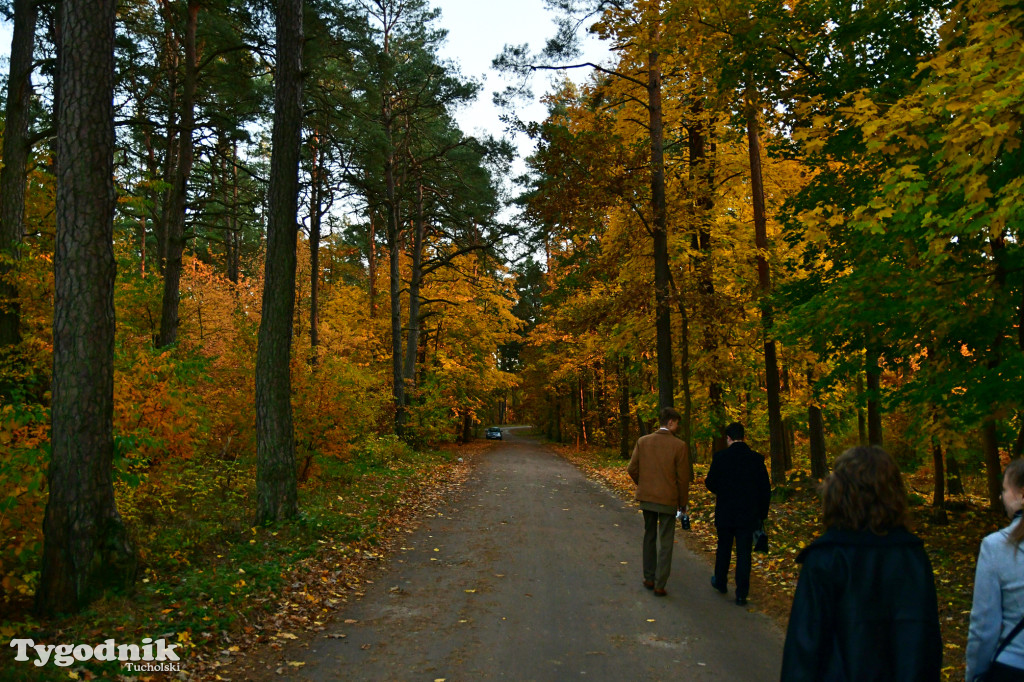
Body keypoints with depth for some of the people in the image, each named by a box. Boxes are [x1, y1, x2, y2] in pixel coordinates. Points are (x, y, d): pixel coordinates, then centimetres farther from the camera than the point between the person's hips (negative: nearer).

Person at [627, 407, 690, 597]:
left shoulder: (643, 441, -2)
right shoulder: (679, 446, -11)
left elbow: (632, 469, -1)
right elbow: (683, 477, -7)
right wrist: (683, 502, 5)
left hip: (646, 498, 4)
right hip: (668, 500, -4)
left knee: (649, 537, 18)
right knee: (665, 543, 6)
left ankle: (649, 578, 26)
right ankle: (659, 585, 7)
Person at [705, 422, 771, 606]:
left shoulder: (720, 457, -11)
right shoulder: (756, 459, -5)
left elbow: (711, 483, -7)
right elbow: (765, 489, -3)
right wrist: (762, 514, 7)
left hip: (725, 514, 0)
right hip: (748, 515, 1)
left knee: (723, 549, 18)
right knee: (744, 554, 5)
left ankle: (720, 582, 35)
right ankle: (742, 594, 7)